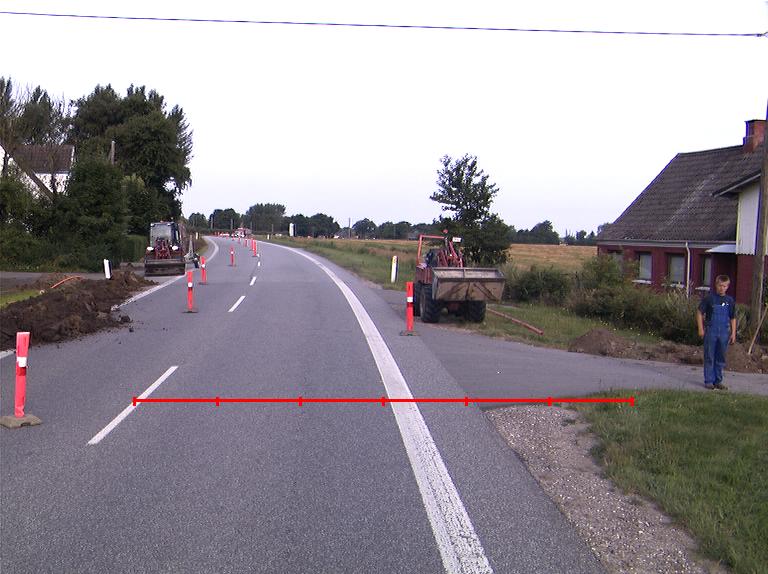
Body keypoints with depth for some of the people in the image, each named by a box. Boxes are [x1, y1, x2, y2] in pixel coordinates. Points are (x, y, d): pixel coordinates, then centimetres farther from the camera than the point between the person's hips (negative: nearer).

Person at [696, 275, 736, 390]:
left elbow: (733, 318, 12)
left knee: (721, 358, 9)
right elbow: (699, 313, -1)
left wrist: (733, 333, 7)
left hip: (724, 332, 3)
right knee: (709, 357, 1)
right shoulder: (709, 298, -4)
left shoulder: (730, 301, 6)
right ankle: (709, 381, 8)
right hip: (710, 331, -3)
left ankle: (718, 381, 19)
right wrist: (701, 329, -6)